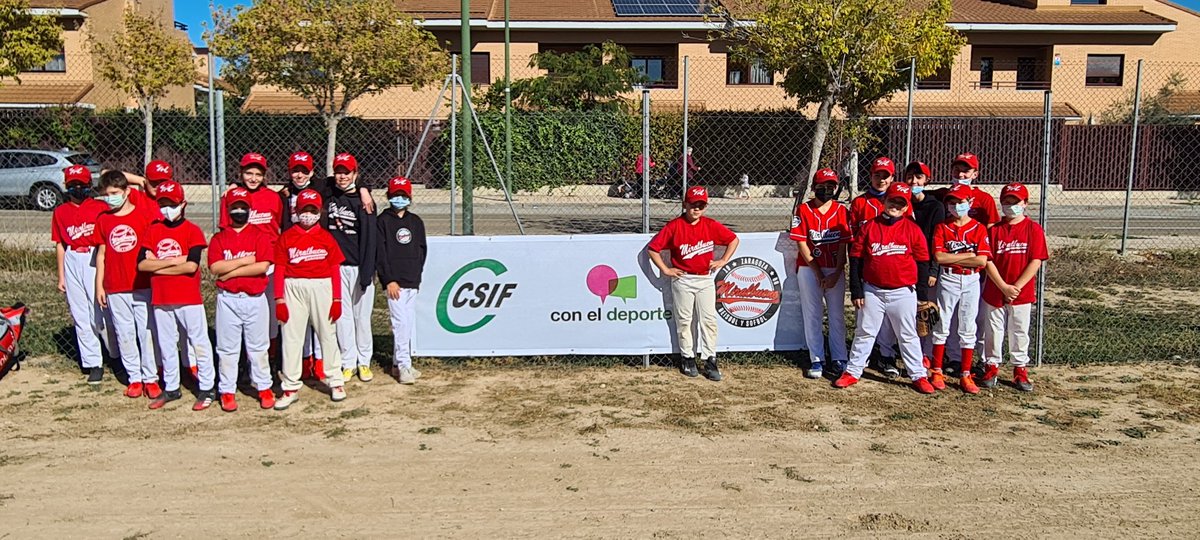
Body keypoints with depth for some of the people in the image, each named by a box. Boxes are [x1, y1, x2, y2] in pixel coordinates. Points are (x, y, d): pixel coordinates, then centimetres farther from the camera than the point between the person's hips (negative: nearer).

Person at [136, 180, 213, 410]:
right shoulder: (153, 231, 7)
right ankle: (171, 388, 26)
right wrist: (174, 261, -13)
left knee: (199, 343, 2)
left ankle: (206, 389, 10)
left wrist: (158, 266, -10)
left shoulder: (192, 231, -5)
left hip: (189, 298, -5)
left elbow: (192, 266, -17)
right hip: (161, 300, 5)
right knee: (166, 346, 14)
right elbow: (142, 264, -4)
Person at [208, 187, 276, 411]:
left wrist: (232, 272, -12)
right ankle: (227, 391, 15)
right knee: (227, 347, 7)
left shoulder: (260, 236, 0)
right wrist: (244, 260, -13)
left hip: (255, 298, -1)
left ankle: (264, 388, 16)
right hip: (227, 299, 1)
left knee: (258, 346, 7)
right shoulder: (219, 238, 5)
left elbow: (263, 266, -13)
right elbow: (215, 267, -9)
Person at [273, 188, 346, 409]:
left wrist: (337, 299, -1)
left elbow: (334, 270, 3)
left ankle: (335, 382, 19)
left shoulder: (326, 238, 3)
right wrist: (279, 299, -4)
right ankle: (290, 388, 10)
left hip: (322, 287, 0)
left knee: (327, 335, 7)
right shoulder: (286, 237, 3)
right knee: (291, 337, 3)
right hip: (293, 288, 0)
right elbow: (279, 269, 2)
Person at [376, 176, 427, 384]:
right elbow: (379, 254, -7)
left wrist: (417, 273, 7)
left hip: (412, 281, 5)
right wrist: (389, 280, -13)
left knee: (410, 323, 8)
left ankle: (399, 363, 18)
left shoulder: (416, 221, 13)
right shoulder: (383, 221, -2)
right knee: (401, 322, -10)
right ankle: (403, 366, -5)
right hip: (394, 282, -5)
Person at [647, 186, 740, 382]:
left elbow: (733, 239, 10)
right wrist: (665, 270, -7)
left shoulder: (711, 225, -2)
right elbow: (653, 248, -6)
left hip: (706, 279, 2)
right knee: (684, 320, 6)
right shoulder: (674, 226, -9)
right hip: (682, 280, -2)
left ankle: (710, 360, 5)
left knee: (709, 320, 0)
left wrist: (723, 260, 2)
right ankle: (687, 358, 19)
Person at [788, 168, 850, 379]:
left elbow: (843, 245, -1)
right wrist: (818, 273, -10)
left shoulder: (842, 211, 2)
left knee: (837, 315, 6)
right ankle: (817, 360, 8)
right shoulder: (803, 210, -3)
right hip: (809, 269, -1)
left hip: (835, 270, 2)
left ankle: (839, 359, 14)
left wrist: (836, 274, -10)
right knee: (812, 315, 1)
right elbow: (802, 244, -6)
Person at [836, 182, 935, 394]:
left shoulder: (912, 229, -1)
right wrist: (856, 290, -2)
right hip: (872, 291, 1)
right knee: (864, 333, 9)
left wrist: (922, 294, 1)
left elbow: (922, 262, 3)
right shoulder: (869, 227, 0)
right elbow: (855, 259, 2)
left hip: (903, 292, -1)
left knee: (908, 336, 8)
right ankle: (852, 372, 18)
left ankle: (918, 376, 16)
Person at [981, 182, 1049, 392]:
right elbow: (988, 261, -5)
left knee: (1020, 332, 8)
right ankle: (992, 367, 22)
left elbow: (1036, 261, -8)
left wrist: (1016, 287, -15)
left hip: (1022, 293, -1)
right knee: (993, 331, 9)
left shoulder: (1034, 229, -3)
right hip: (994, 292, 1)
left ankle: (1020, 370, 19)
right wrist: (1004, 287, -14)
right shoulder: (994, 230, 0)